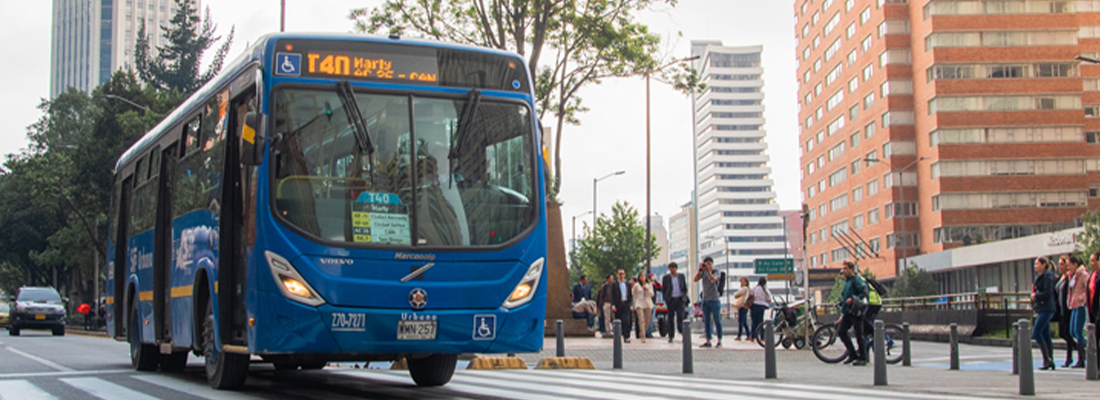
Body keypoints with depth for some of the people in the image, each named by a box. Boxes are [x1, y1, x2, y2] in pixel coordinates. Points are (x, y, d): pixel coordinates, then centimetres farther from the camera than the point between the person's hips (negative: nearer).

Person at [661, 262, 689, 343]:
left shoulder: (681, 277, 10)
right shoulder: (665, 278, 5)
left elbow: (685, 288, 14)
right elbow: (663, 290, 6)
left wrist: (684, 297, 1)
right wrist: (666, 299, -2)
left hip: (680, 299, 1)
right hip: (671, 300, -1)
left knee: (680, 317, -12)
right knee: (671, 319, 1)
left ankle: (681, 330, -9)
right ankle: (671, 336, 6)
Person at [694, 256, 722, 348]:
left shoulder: (715, 272, -5)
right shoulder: (703, 272, 8)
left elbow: (713, 280, -24)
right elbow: (696, 279, -5)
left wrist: (708, 270, -27)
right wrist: (700, 270, -13)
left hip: (714, 300, -5)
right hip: (705, 300, 5)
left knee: (717, 320, 0)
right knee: (706, 321, 7)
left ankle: (719, 341, 5)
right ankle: (708, 341, 12)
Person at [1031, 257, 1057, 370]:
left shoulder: (1047, 276, -12)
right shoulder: (1039, 276, 16)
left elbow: (1047, 293, -20)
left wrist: (1035, 296, -7)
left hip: (1046, 309, -10)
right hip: (1041, 309, 10)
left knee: (1036, 333, -14)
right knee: (1046, 336, 8)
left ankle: (1047, 359, -11)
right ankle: (1050, 362, 10)